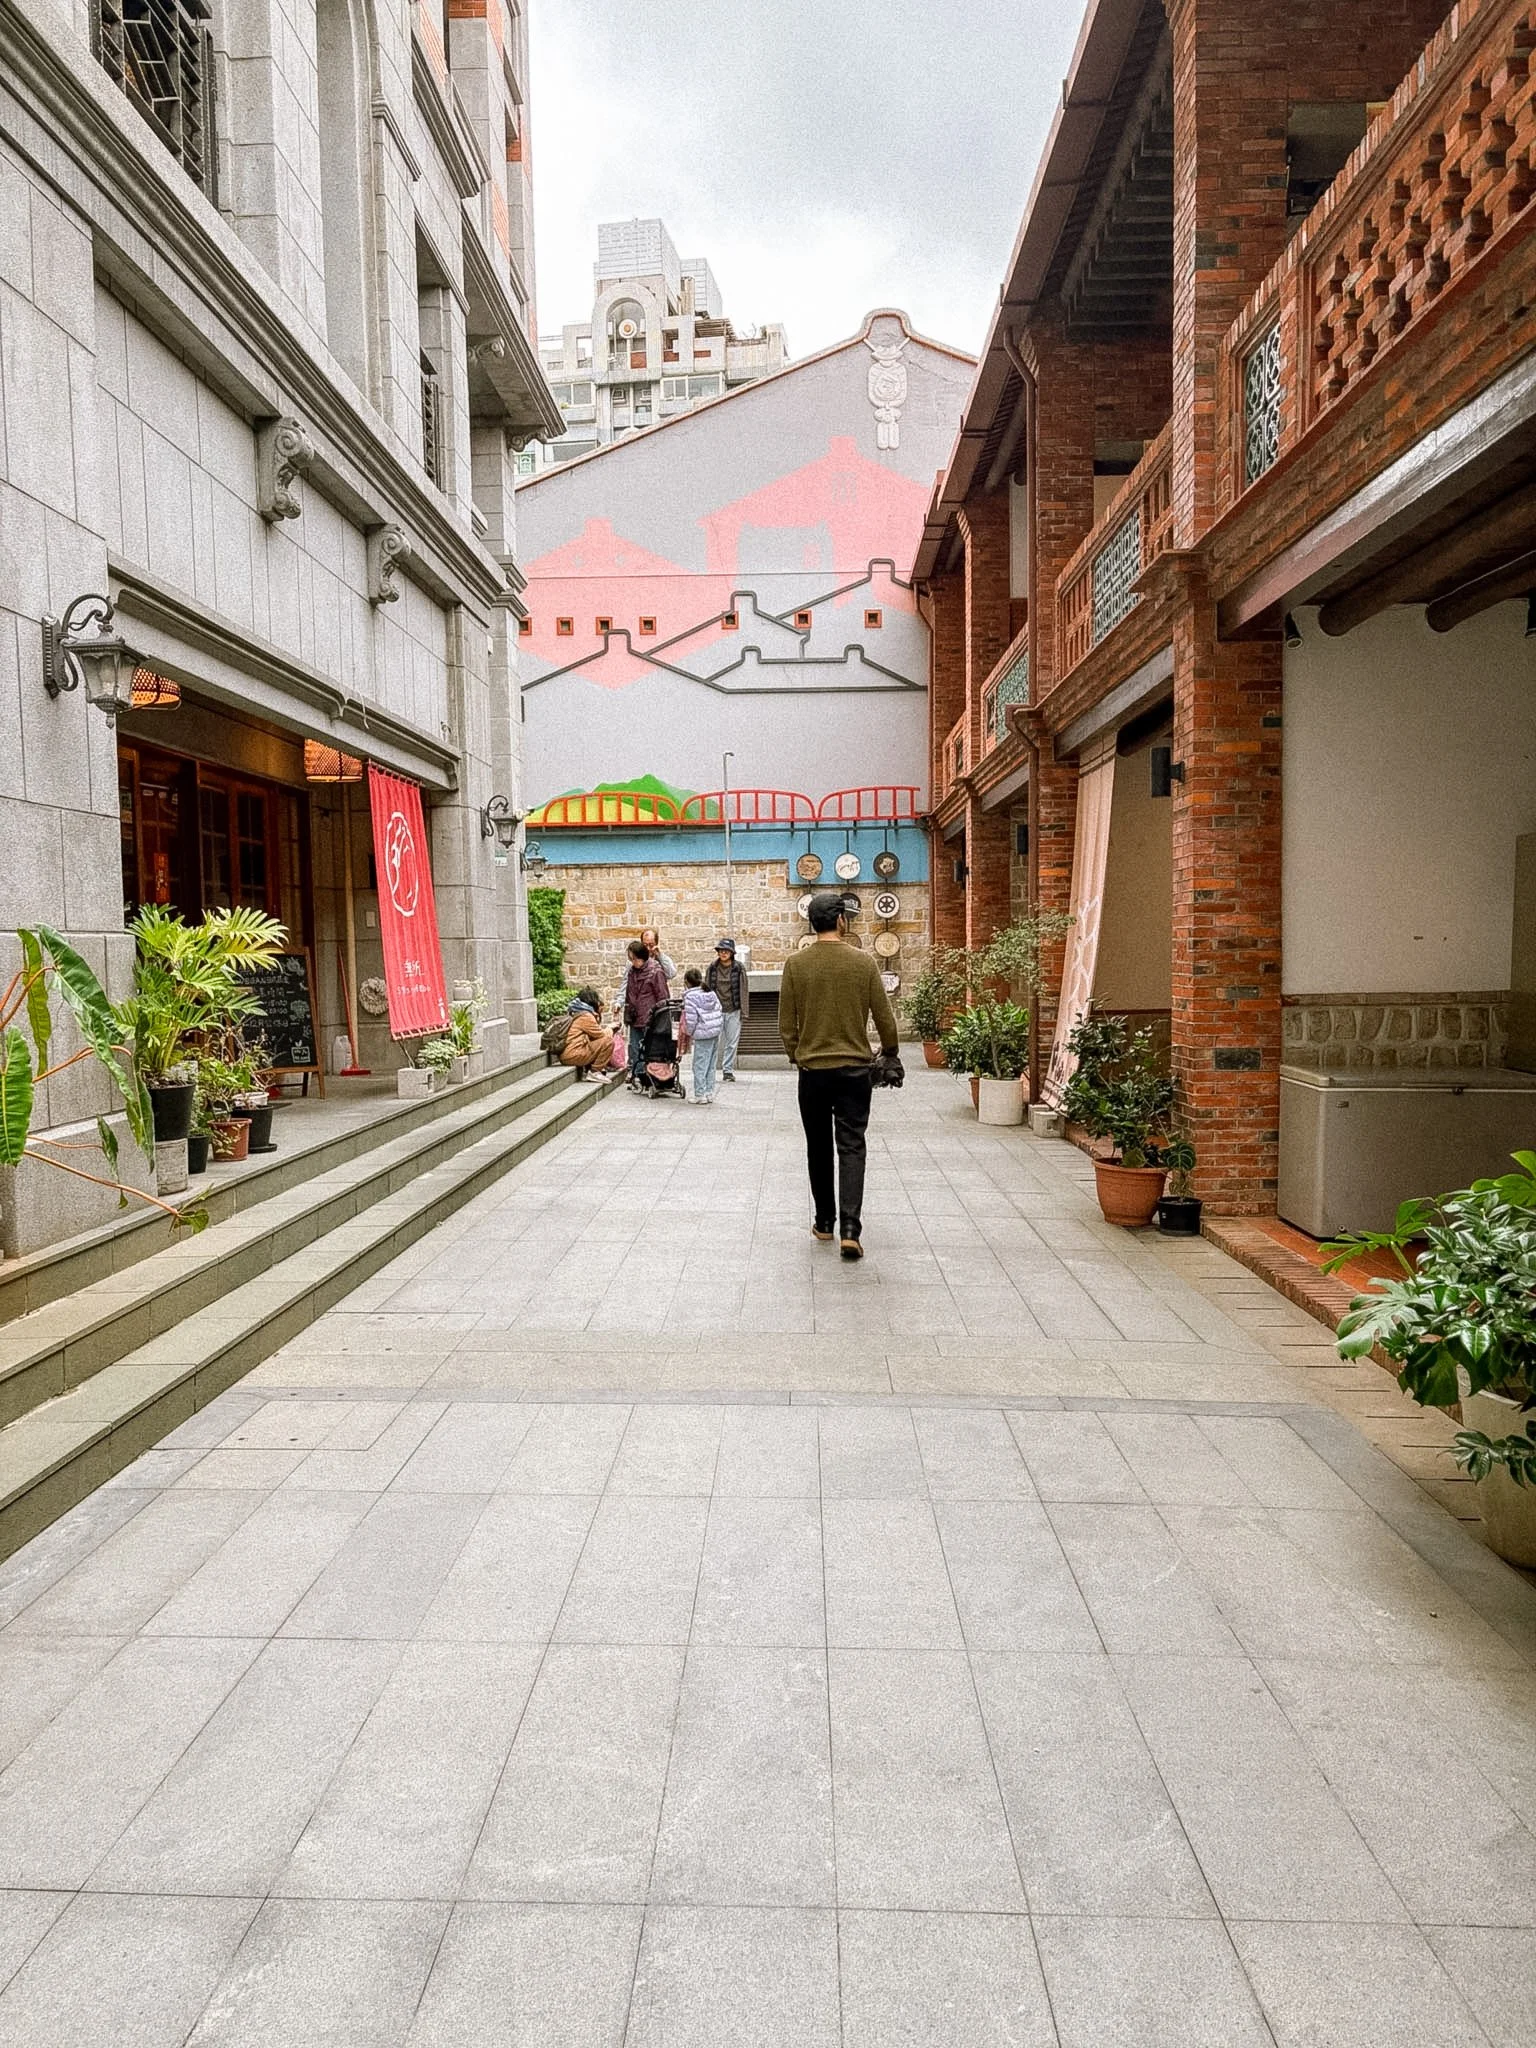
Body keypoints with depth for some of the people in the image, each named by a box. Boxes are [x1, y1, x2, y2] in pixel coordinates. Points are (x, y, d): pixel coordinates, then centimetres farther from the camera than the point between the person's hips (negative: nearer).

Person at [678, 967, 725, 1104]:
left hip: (702, 1036, -8)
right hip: (716, 1033, 8)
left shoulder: (690, 996, -11)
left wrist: (689, 1033, 1)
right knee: (710, 1065, 14)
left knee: (700, 1065, -1)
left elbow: (691, 1019, -14)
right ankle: (710, 1093, 19)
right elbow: (720, 1012, 13)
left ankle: (700, 1094, 1)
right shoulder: (711, 993, 11)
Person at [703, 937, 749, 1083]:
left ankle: (728, 1070, 10)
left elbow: (744, 991, 2)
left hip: (733, 1011, 0)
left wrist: (744, 1012, -2)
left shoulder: (739, 968, 1)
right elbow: (706, 988, 9)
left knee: (732, 1042, 2)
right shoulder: (712, 968, 4)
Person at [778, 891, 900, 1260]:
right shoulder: (863, 962, -5)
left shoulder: (795, 965, -4)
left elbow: (786, 1024, 0)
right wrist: (889, 1052, 18)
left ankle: (824, 1223, 22)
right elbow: (884, 1017, 0)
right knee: (851, 1148, 0)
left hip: (812, 1070, 1)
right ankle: (849, 1229, -11)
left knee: (819, 1148, 14)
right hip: (854, 1069, -1)